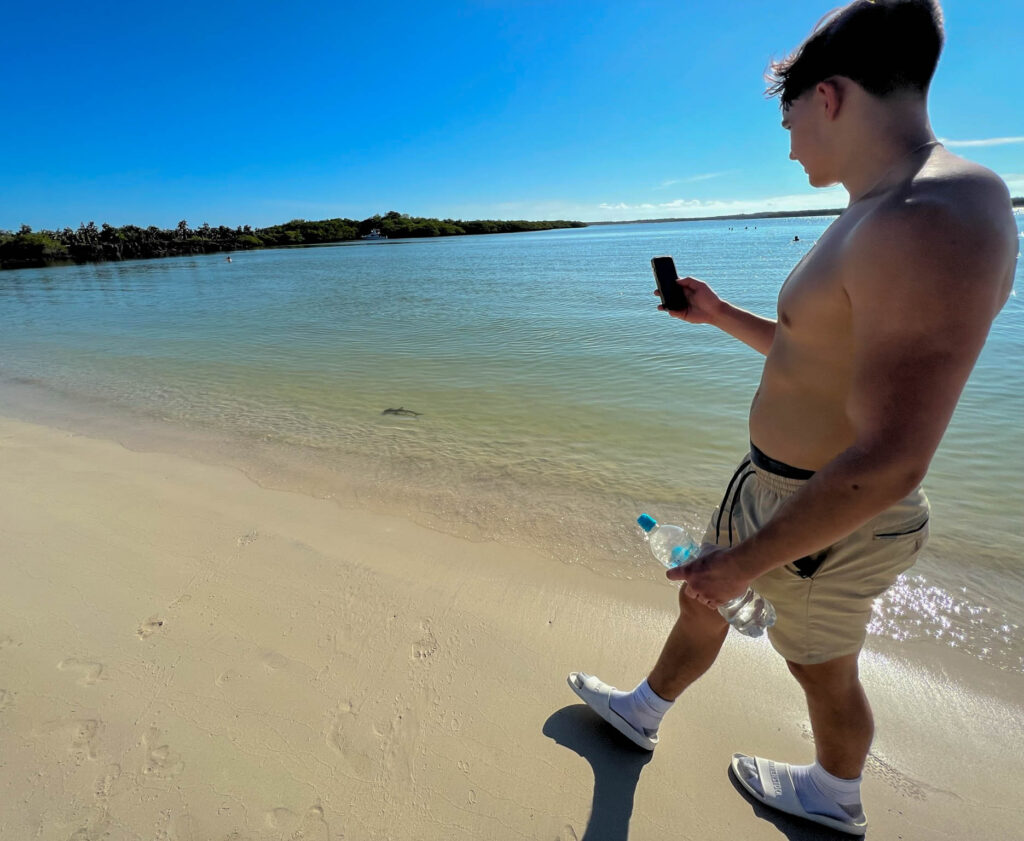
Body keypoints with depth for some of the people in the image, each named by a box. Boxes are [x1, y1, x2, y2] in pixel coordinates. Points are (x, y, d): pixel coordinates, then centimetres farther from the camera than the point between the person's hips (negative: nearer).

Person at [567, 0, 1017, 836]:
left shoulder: (934, 222, -27)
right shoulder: (885, 212, 6)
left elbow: (887, 465, -31)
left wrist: (743, 562, -23)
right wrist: (722, 315, 17)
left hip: (830, 518, -9)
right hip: (775, 483, 9)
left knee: (822, 666, 19)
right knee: (703, 602, 24)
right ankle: (643, 711, 51)